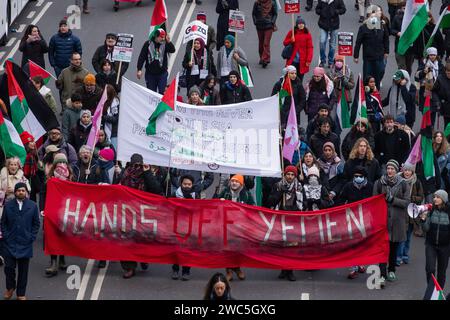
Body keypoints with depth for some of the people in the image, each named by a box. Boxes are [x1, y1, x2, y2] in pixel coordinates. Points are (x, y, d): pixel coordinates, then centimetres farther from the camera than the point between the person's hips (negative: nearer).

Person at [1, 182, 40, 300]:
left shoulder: (33, 206, 1)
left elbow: (36, 223, 6)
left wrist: (32, 237, -3)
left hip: (25, 243, 0)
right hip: (10, 243, 0)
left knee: (23, 270, 5)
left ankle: (21, 293, 16)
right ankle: (10, 287, 22)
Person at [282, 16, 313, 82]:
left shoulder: (307, 34, 0)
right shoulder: (291, 32, 3)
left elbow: (310, 48, -1)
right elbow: (285, 43, 10)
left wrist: (308, 60, -8)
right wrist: (291, 41, -12)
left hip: (302, 62, 0)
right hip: (292, 60, 0)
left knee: (300, 79, 5)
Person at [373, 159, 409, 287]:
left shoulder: (402, 185, 1)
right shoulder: (379, 183, 0)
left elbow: (406, 202, -3)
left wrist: (392, 199, -16)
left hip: (397, 220, 1)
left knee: (394, 247, 12)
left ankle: (391, 270, 30)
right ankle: (382, 275, -10)